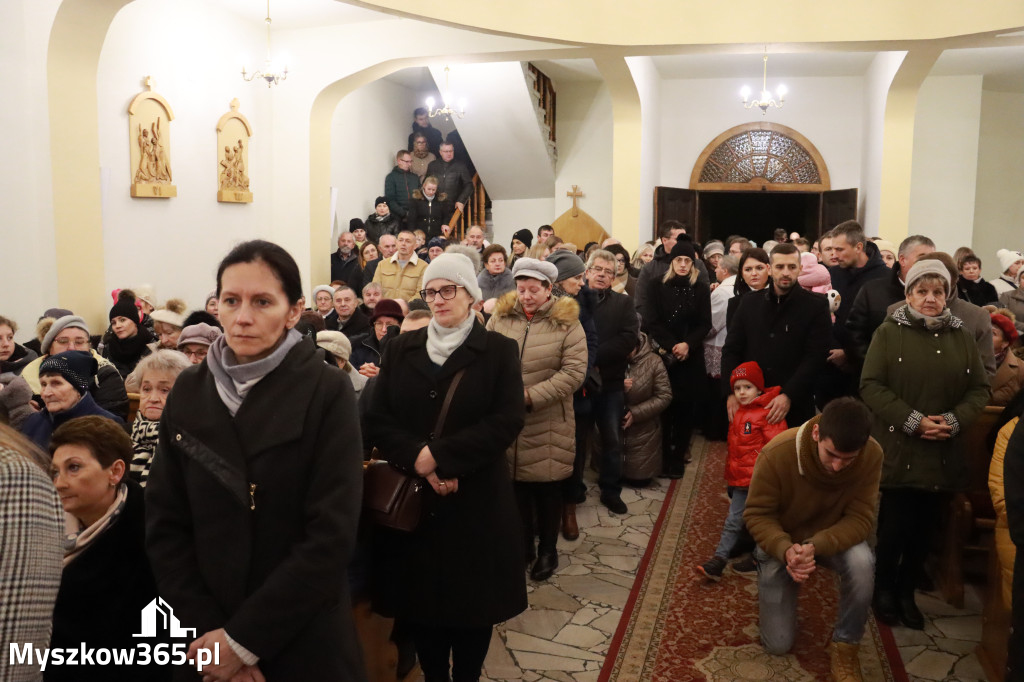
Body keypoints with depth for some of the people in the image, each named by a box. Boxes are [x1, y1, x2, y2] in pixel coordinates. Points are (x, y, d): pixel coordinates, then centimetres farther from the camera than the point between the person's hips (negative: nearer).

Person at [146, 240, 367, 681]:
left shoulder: (327, 392, -12)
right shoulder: (188, 392, 0)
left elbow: (332, 536, -16)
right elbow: (164, 525, 0)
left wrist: (243, 641, -16)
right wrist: (207, 631, -10)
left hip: (303, 642, -3)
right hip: (205, 642, 3)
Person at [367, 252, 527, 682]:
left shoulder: (499, 350, -1)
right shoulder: (400, 349, 6)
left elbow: (507, 421, -12)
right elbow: (377, 420, -1)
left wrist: (439, 455, -19)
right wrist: (418, 460, -18)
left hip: (476, 501, -2)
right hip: (414, 498, 2)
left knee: (474, 603, 10)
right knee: (420, 601, 10)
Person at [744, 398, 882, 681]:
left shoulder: (872, 455, -27)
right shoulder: (777, 453, -33)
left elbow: (860, 519, -24)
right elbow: (757, 515, -23)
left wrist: (815, 547, -41)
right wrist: (786, 550, -42)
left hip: (836, 538, 1)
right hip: (781, 541, -1)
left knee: (862, 564, -36)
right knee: (778, 645, 0)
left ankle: (844, 645, -9)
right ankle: (774, 596, 34)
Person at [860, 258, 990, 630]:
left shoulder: (961, 336, 7)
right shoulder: (889, 332, -3)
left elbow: (979, 388, 6)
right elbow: (870, 385, -10)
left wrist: (955, 420, -11)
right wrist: (912, 420, -18)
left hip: (942, 453, 3)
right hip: (897, 449, -3)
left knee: (924, 528, 10)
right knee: (894, 525, 1)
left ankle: (907, 591, 28)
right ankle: (884, 589, 23)